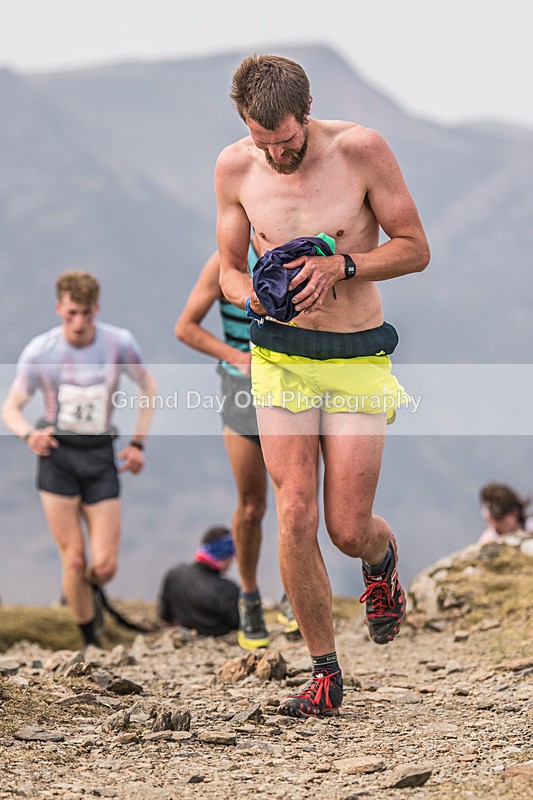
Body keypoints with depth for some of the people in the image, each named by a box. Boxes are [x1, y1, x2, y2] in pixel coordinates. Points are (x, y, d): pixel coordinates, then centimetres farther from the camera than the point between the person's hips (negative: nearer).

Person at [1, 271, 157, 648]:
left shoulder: (119, 343, -7)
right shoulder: (39, 352, -9)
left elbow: (148, 387, 11)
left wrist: (138, 443, 5)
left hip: (100, 455, 1)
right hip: (57, 453, -1)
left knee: (105, 566, -4)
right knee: (74, 561, -6)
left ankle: (92, 589, 34)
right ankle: (90, 642, 12)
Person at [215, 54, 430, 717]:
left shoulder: (361, 150, -11)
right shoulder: (235, 167, -2)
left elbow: (415, 249, -4)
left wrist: (341, 266, -19)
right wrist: (252, 296, -13)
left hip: (357, 362, -2)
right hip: (280, 358, 2)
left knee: (348, 529, -4)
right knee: (295, 519, -7)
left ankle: (381, 555, 36)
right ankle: (325, 674, 8)